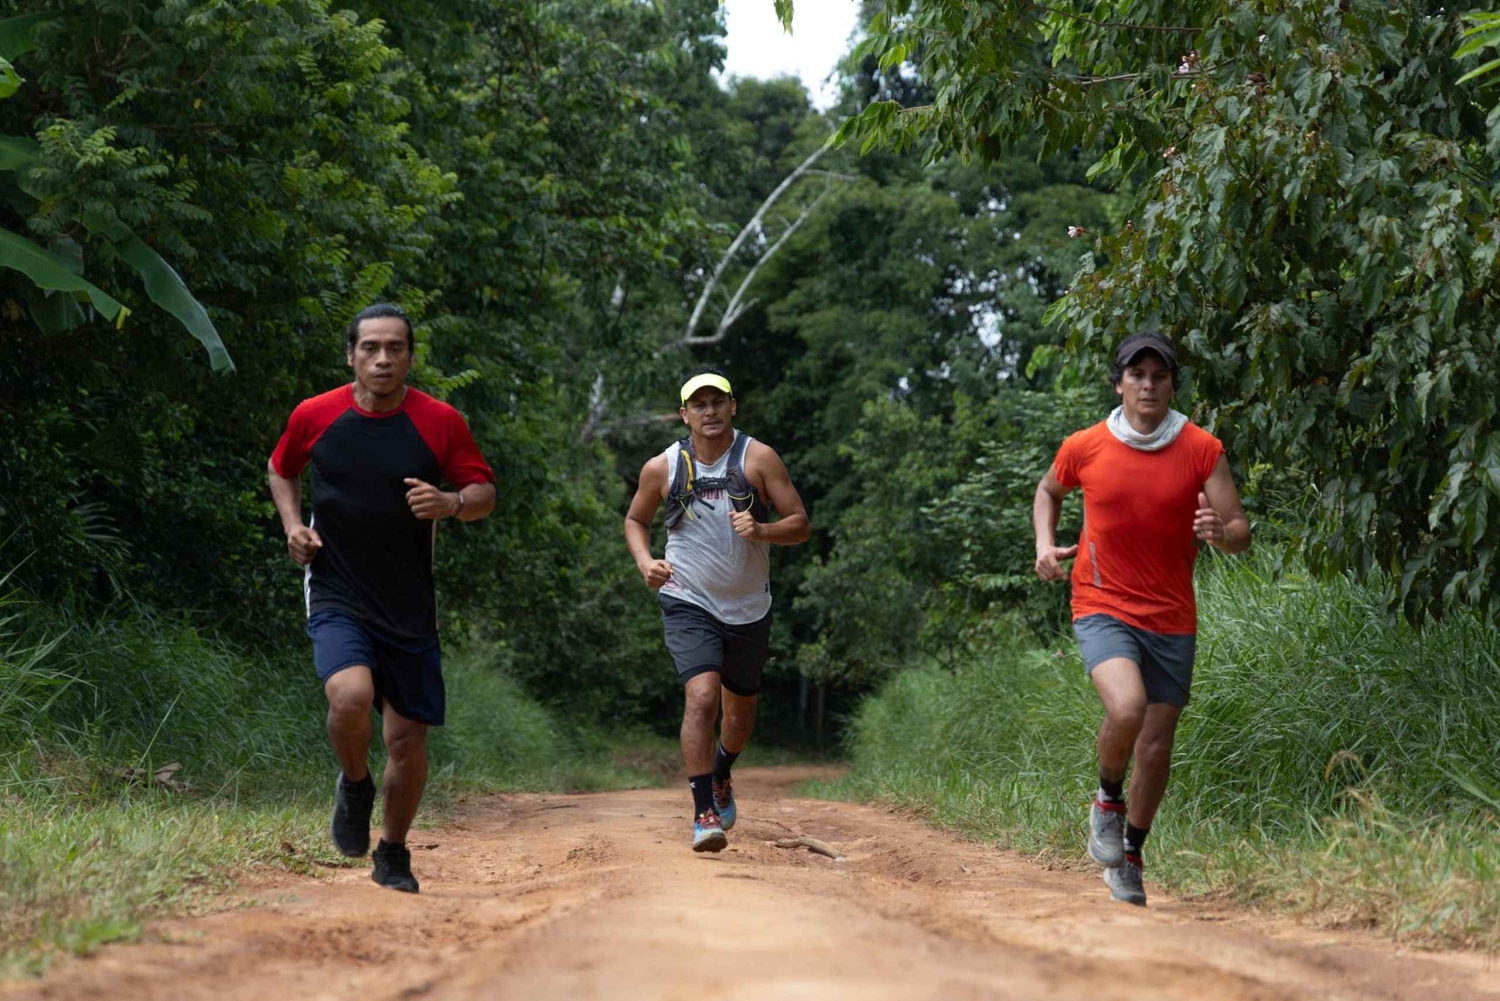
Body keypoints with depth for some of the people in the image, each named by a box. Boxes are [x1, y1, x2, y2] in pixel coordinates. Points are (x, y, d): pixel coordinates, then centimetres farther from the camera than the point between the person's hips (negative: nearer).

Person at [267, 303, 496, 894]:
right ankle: (354, 787, 5)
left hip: (409, 608, 1)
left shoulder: (441, 423, -3)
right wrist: (292, 524, 1)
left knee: (408, 737, 4)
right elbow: (282, 469, 18)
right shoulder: (314, 416, -1)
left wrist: (450, 503, -19)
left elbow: (484, 493, 3)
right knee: (351, 695, -28)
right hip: (336, 597, -1)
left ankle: (393, 856, 28)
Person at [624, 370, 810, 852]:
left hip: (748, 608, 2)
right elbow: (635, 519, 15)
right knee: (702, 695, -23)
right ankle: (703, 813, -17)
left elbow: (801, 524, -5)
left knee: (741, 711, 16)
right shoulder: (662, 468, -2)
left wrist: (760, 530, -25)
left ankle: (721, 778, 47)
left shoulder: (758, 459, -5)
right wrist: (645, 562, -4)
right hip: (688, 604, -2)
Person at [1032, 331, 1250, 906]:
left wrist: (1219, 531, -28)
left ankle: (1129, 857, 31)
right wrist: (1045, 543, 3)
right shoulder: (1084, 448, -2)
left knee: (1157, 747, 8)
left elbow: (1241, 536, -5)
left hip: (1172, 620, 2)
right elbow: (1048, 491, 20)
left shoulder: (1202, 450, -4)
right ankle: (1107, 800, 2)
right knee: (1126, 707, -29)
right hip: (1102, 608, -2)